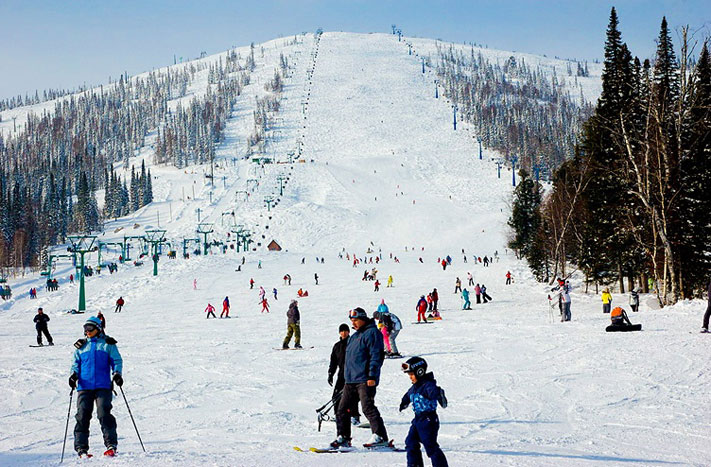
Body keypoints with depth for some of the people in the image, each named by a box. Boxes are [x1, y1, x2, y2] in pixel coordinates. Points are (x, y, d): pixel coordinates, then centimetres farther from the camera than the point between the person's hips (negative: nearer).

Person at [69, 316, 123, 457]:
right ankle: (81, 447, 2)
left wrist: (117, 373, -10)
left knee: (104, 414, -12)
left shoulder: (108, 344, 8)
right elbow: (76, 363, 19)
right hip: (84, 386, 3)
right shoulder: (81, 346, 17)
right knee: (82, 415, -3)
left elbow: (117, 361, 7)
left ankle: (111, 445, -6)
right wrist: (74, 374, 0)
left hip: (103, 386, -3)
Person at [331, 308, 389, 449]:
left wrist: (372, 376, -20)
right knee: (343, 408, 7)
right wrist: (347, 376, 24)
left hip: (365, 380, -10)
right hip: (351, 380, 10)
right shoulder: (355, 336, 22)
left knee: (368, 408, -14)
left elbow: (376, 356, -14)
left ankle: (380, 436, -10)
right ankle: (343, 438, 13)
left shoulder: (372, 333, -7)